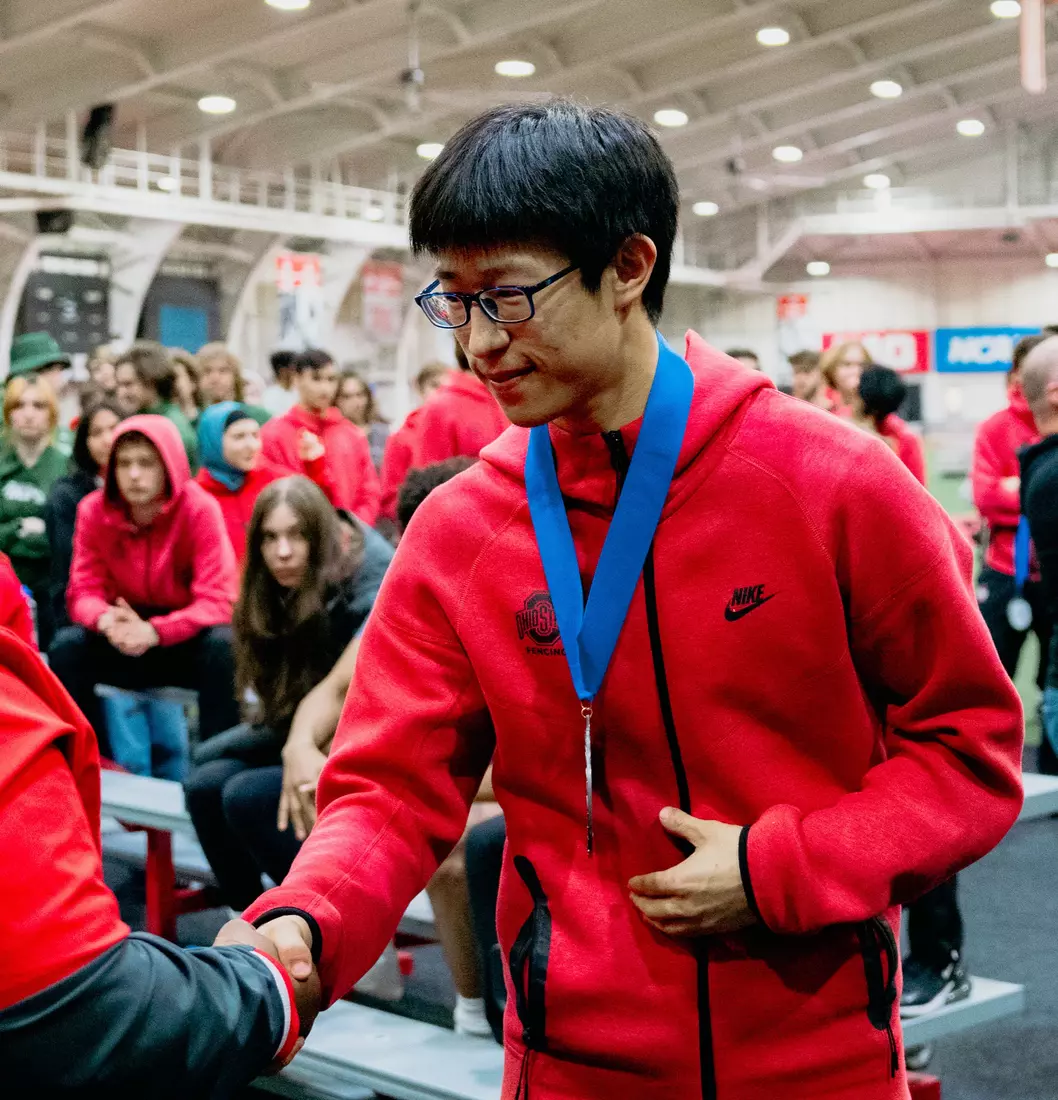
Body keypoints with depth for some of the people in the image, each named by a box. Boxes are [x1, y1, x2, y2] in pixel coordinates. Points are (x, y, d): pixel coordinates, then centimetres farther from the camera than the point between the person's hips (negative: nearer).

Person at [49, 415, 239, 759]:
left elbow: (216, 602, -22)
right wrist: (105, 619, -33)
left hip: (189, 642, -3)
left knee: (223, 645, -34)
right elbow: (84, 591, -8)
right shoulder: (94, 510, -9)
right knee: (67, 646, -24)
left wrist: (155, 631, -38)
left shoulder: (200, 509, -18)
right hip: (126, 642, 3)